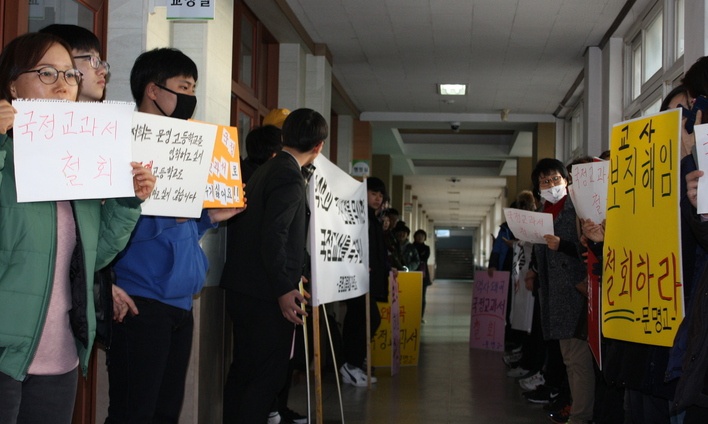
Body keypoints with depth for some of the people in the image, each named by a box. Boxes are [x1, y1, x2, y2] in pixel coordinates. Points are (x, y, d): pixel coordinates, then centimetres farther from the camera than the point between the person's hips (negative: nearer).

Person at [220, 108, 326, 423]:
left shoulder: (265, 170, 14)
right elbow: (274, 237, -23)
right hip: (266, 294, -10)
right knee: (269, 375, -4)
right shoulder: (289, 176, -14)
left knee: (243, 370, 15)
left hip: (242, 289, 10)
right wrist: (284, 290, -22)